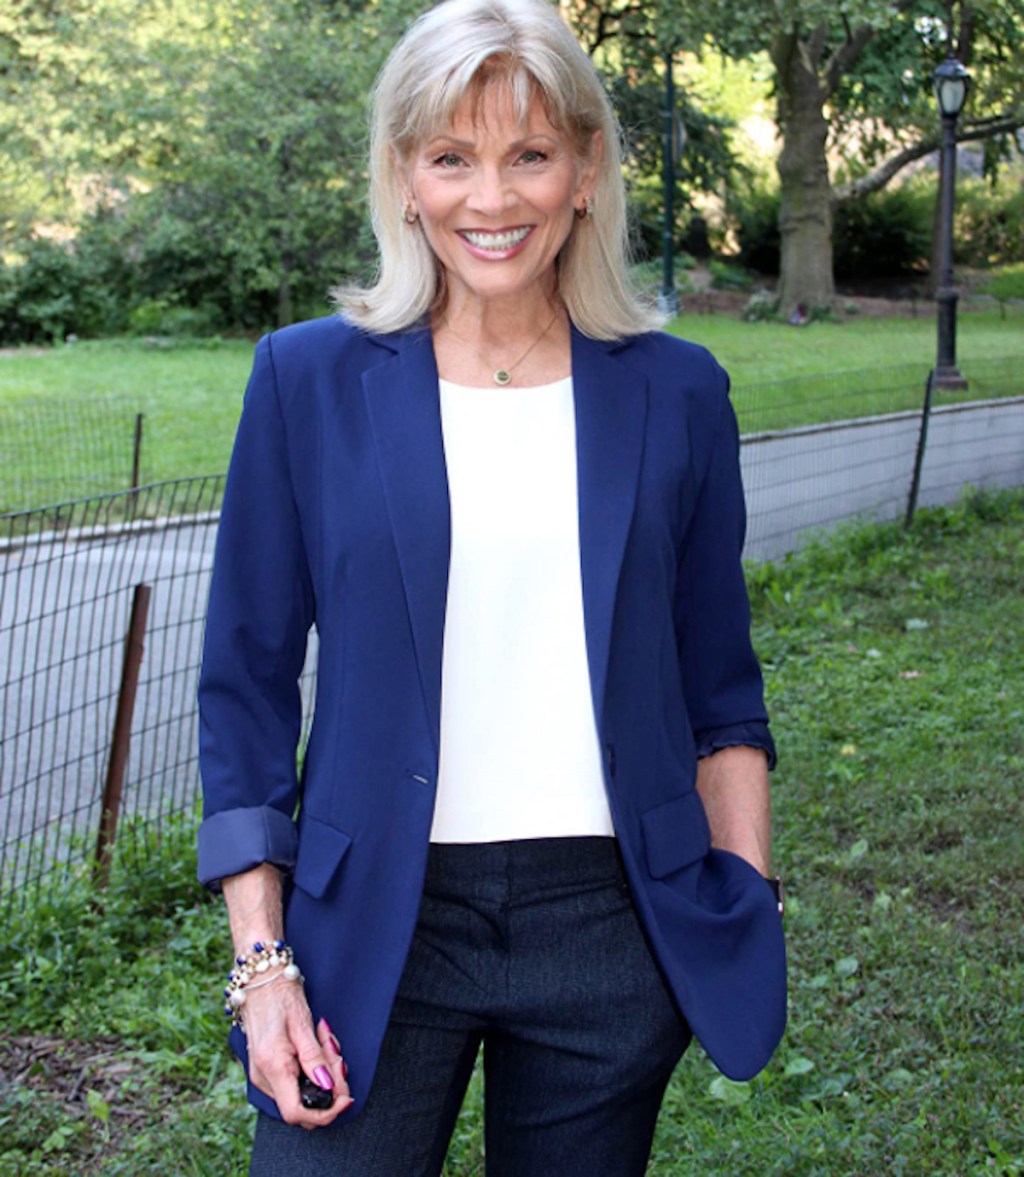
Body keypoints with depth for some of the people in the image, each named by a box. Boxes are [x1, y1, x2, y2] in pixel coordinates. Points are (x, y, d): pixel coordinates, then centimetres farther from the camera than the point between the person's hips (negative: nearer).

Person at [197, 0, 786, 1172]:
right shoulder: (311, 379, -2)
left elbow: (718, 687, 8)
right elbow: (246, 680, 0)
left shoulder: (673, 393, 1)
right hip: (377, 920, -1)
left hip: (612, 922, 2)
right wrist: (261, 958, -4)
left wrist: (751, 914, 2)